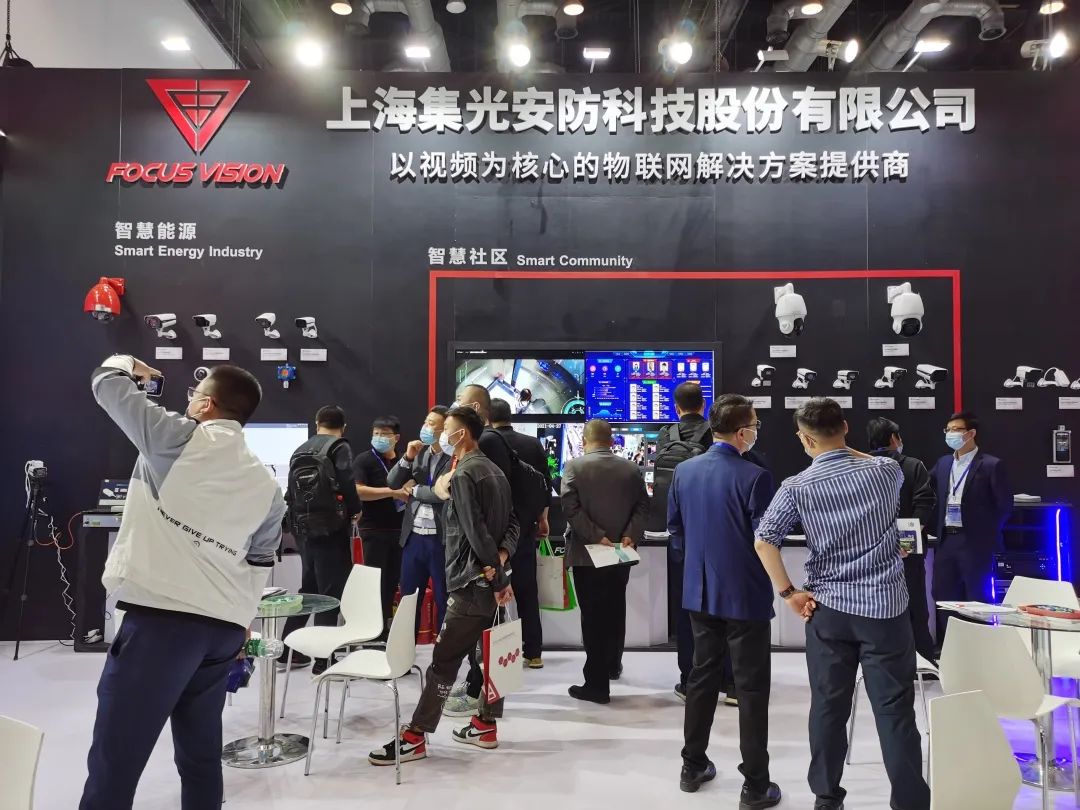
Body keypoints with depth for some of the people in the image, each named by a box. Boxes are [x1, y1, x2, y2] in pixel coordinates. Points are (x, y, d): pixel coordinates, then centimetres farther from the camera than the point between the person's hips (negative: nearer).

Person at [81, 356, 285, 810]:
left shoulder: (181, 440, -3)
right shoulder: (268, 487, 13)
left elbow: (107, 384, 7)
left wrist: (127, 364, 27)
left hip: (161, 618, -6)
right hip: (223, 629, 6)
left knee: (115, 762, -2)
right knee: (201, 755, 17)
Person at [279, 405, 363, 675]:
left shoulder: (301, 450, 13)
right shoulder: (340, 448, -8)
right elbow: (346, 486, -19)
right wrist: (356, 510, -2)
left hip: (303, 528, 7)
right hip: (330, 529, -7)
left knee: (308, 590, 19)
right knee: (330, 594, 0)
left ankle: (287, 652, 26)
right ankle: (322, 661, 3)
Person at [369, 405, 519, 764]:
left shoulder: (463, 474, -14)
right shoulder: (494, 470, 14)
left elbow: (476, 531, -19)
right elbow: (511, 522, 10)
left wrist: (496, 576, -13)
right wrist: (501, 558, -4)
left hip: (473, 580, -9)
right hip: (492, 578, 9)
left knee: (444, 659, -6)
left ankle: (415, 737, -1)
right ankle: (485, 725, 24)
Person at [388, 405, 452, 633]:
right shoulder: (419, 452, 9)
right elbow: (392, 484, 8)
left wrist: (414, 489, -4)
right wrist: (408, 458, -6)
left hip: (441, 539, -6)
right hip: (413, 536, 6)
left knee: (444, 599, 7)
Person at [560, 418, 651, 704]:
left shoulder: (574, 466, -6)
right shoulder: (631, 468, 4)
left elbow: (570, 507, -16)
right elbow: (642, 506, 0)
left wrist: (597, 537, -16)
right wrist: (630, 535, -8)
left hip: (586, 553, -4)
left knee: (593, 616, 1)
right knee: (615, 611, 21)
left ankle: (597, 683, 3)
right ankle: (612, 664, 38)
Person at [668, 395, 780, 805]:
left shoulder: (684, 471, 0)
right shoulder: (754, 477, -18)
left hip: (699, 592, 6)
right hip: (745, 595, -6)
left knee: (702, 677, 18)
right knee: (751, 688, 5)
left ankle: (693, 766, 29)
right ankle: (755, 786, 15)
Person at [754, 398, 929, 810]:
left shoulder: (797, 487, -6)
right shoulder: (886, 471, -2)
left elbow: (763, 541, -14)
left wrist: (789, 593, -6)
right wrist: (848, 450, 25)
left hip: (827, 609, 1)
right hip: (885, 606, 0)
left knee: (828, 707, 12)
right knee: (895, 712, 5)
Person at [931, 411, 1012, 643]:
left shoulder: (991, 465, -6)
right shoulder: (943, 463, 12)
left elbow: (1004, 504, -5)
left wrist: (987, 533, -4)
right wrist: (936, 528, 7)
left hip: (975, 542, -6)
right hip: (946, 540, 6)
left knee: (976, 599, 2)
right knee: (943, 596, 9)